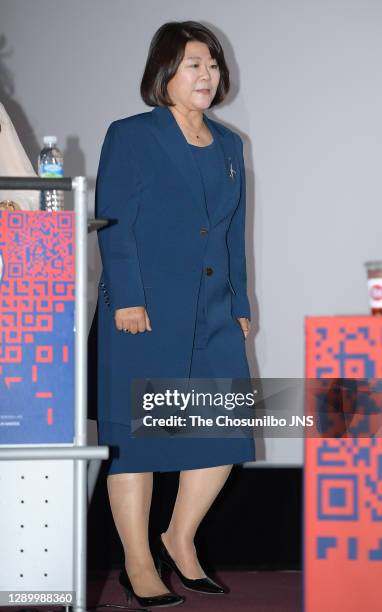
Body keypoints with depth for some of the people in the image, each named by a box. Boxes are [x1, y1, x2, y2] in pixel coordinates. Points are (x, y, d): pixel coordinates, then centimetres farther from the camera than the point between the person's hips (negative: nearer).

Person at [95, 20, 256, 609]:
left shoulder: (228, 146, 16)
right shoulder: (130, 137, -2)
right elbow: (113, 223, -8)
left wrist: (239, 305, 15)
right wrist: (126, 298, -15)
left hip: (213, 316, 6)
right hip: (145, 315, -6)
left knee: (225, 430, 3)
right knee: (134, 434, -1)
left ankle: (180, 542, 22)